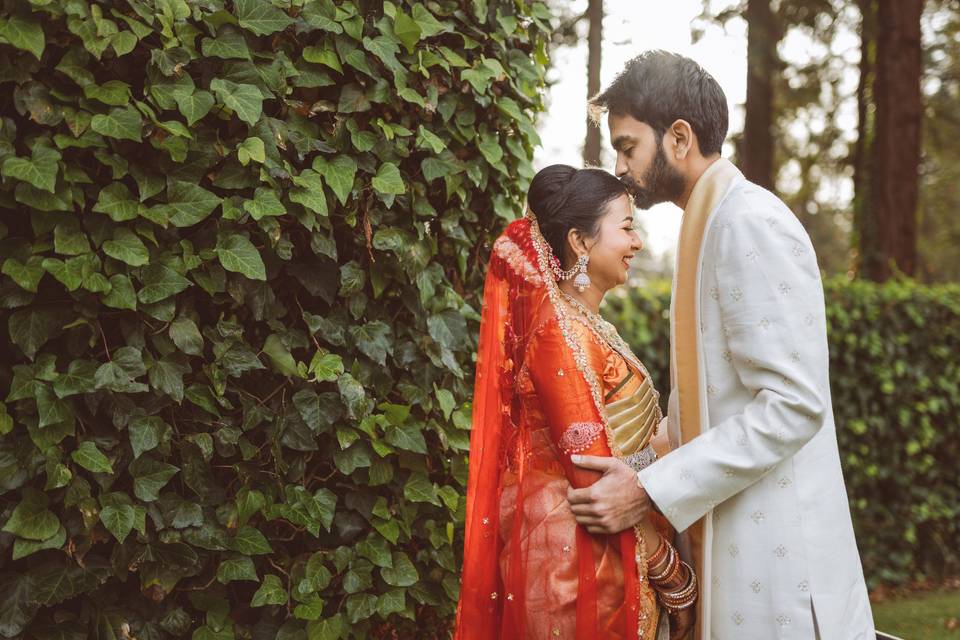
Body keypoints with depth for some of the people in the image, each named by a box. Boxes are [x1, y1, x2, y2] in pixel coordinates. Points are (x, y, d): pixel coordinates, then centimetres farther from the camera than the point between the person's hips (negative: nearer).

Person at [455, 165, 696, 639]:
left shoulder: (585, 325, 12)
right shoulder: (559, 328, -17)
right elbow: (596, 478, -20)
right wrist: (671, 572, -14)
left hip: (611, 553, 9)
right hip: (579, 561, -9)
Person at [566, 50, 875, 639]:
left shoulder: (752, 223, -15)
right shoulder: (709, 223, 15)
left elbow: (795, 403, -22)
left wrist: (650, 492, -21)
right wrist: (634, 458, 11)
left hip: (774, 552, -9)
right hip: (728, 540, 9)